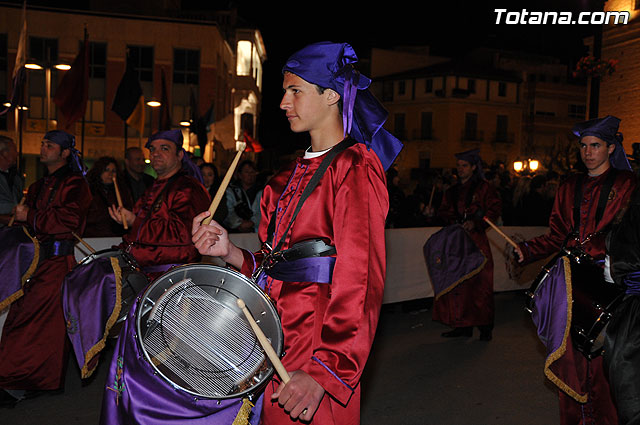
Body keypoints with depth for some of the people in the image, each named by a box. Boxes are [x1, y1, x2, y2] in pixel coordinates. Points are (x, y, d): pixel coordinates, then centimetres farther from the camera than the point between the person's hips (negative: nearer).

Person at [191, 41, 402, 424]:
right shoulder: (295, 173, 15)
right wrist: (231, 252, -4)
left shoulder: (355, 168, -11)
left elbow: (361, 279, -21)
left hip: (320, 343, -7)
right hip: (273, 335, 7)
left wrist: (326, 370, -30)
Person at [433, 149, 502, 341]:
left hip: (476, 240, -4)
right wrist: (452, 220, -2)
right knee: (458, 284, 0)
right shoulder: (452, 191, 19)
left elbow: (495, 209, -4)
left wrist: (475, 222, -15)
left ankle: (485, 327, 2)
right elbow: (443, 212, 19)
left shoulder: (483, 187, 4)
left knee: (478, 283, -6)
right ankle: (463, 326, 6)